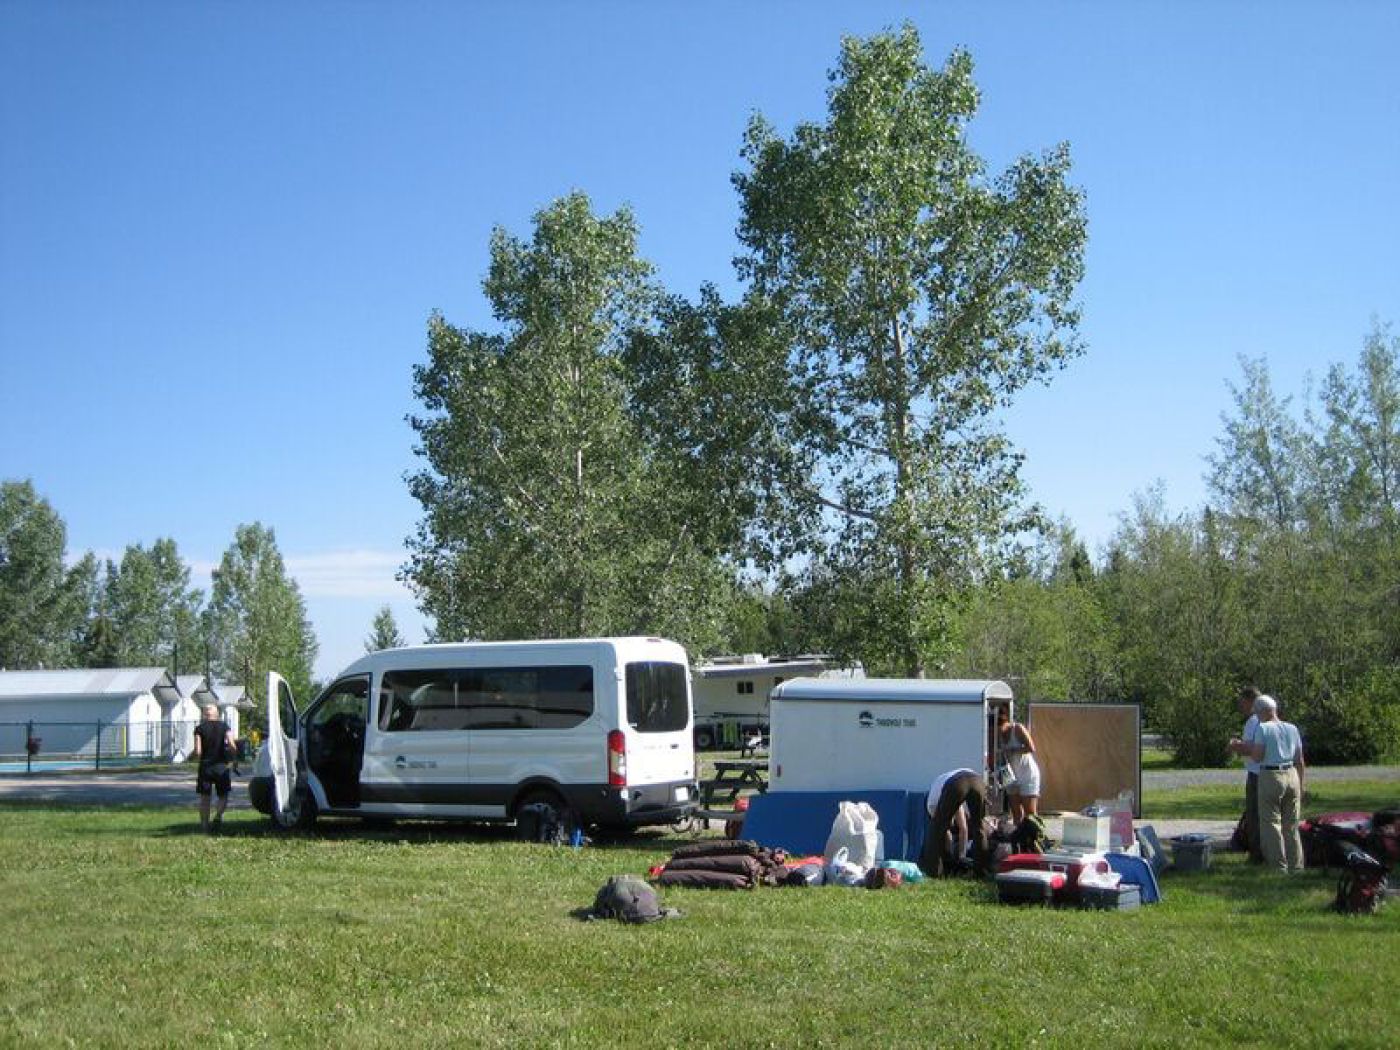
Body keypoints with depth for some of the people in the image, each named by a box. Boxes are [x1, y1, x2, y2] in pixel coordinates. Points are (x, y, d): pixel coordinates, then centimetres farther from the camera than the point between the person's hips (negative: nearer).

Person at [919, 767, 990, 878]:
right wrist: (962, 856, 47)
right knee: (979, 827, 23)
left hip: (955, 785, -4)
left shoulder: (931, 800, 33)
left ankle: (932, 869, 10)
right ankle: (981, 869, 24)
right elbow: (963, 828, 45)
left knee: (938, 827, 11)